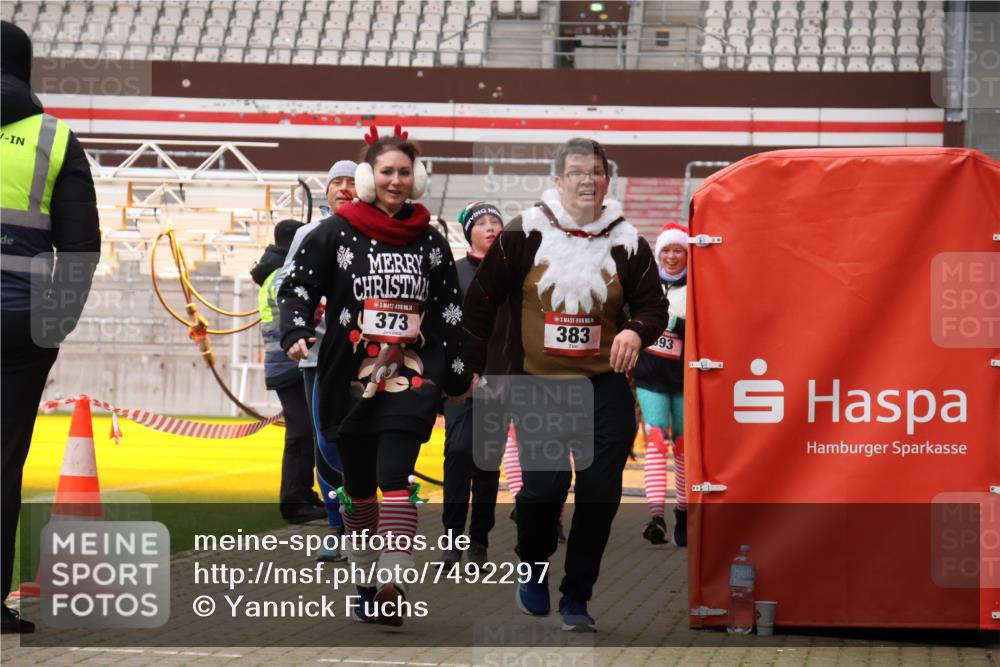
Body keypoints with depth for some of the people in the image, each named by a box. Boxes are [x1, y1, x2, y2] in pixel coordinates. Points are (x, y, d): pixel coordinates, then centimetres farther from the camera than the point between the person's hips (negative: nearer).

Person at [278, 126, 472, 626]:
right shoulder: (335, 233, 1)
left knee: (395, 478, -15)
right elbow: (297, 288, 1)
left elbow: (448, 312, 16)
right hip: (349, 380, 0)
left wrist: (457, 376, 18)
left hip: (411, 380, 0)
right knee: (358, 485, 10)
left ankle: (394, 587, -23)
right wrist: (297, 332, -17)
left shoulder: (430, 243, 9)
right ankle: (365, 581, 23)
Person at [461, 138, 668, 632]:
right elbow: (481, 300, 3)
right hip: (536, 386, -2)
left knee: (599, 494, 1)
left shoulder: (627, 243, 2)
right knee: (544, 486, -10)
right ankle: (533, 570, 20)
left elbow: (653, 305, 5)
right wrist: (471, 364, 2)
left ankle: (576, 597, 16)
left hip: (604, 387, 2)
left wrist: (636, 331, -18)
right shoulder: (523, 235, -4)